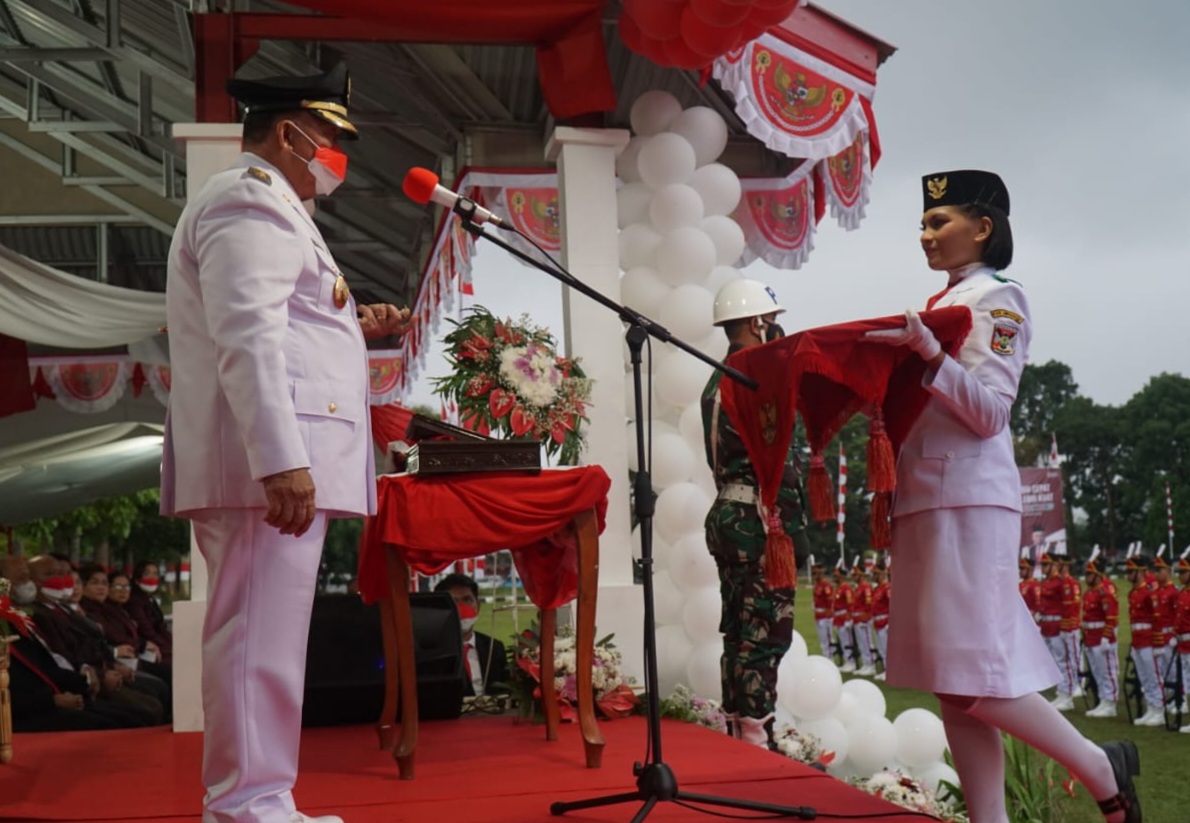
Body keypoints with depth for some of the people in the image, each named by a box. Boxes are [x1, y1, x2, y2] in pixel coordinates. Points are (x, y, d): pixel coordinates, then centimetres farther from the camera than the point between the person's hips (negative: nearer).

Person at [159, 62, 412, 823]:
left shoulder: (265, 204, 26)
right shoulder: (250, 200, -8)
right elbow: (246, 339, -21)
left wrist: (353, 327, 21)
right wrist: (282, 458, -28)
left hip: (274, 459, 11)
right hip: (268, 462, -11)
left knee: (260, 634, 12)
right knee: (258, 635, -9)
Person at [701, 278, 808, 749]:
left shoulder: (718, 381, 16)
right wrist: (791, 527, -15)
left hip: (727, 514, 10)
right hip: (759, 519, -10)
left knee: (739, 634, 13)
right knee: (767, 635, -7)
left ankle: (739, 737, 19)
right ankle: (756, 740, -5)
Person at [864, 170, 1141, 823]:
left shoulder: (998, 299, -3)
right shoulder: (942, 304, 20)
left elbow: (989, 413, -13)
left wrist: (927, 352, -24)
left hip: (968, 500, -8)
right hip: (926, 500, 8)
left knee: (978, 681, -9)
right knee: (954, 689, 5)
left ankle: (1102, 770, 9)